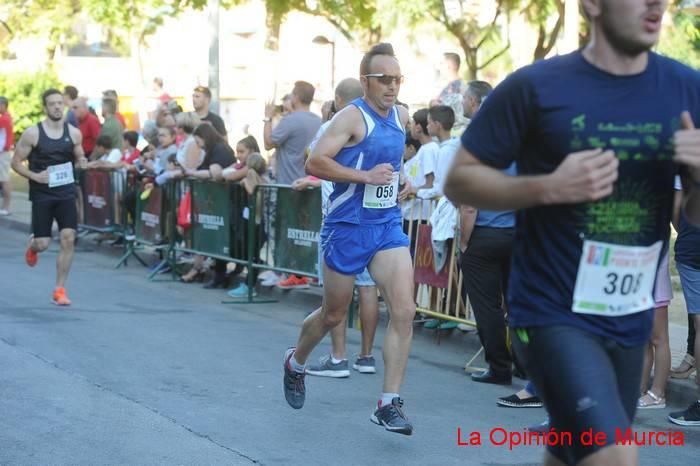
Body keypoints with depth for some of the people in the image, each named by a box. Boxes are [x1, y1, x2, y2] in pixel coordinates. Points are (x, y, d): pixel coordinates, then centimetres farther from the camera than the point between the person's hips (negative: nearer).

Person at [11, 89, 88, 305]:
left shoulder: (74, 133, 2)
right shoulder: (32, 133, -7)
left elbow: (79, 157, 17)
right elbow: (16, 162, -1)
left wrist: (82, 162, -7)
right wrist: (34, 176, -16)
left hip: (66, 193, 2)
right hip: (42, 195, -2)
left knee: (68, 239, -9)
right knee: (42, 243, -2)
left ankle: (60, 290, 2)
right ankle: (32, 245, 39)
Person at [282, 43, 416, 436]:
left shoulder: (402, 117, 8)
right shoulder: (353, 117, -12)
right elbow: (316, 162, -21)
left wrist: (401, 180, 13)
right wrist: (365, 176, -27)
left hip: (389, 227, 5)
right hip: (348, 226, -5)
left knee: (405, 311, -12)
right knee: (334, 314, 11)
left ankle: (389, 404, -6)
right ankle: (296, 363, 42)